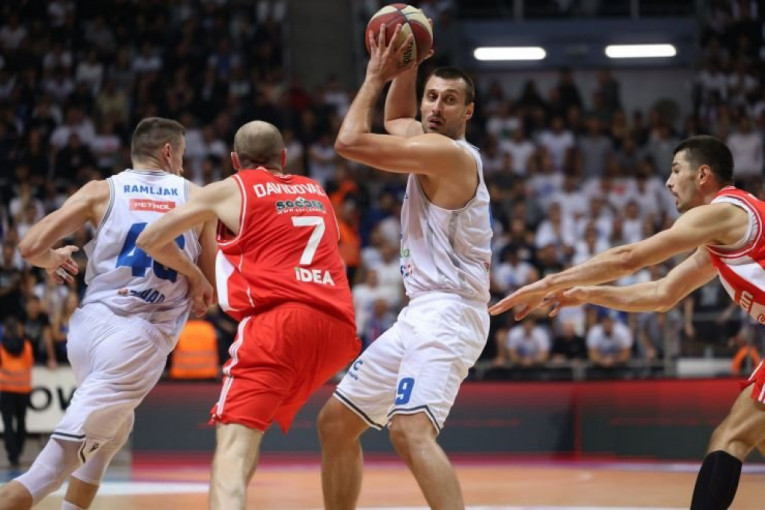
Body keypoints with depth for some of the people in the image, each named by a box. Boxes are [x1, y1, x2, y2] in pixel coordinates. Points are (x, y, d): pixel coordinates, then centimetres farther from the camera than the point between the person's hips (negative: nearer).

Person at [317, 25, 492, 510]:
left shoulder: (449, 152, -14)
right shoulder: (430, 143, 16)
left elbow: (350, 142, -17)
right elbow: (396, 120, 38)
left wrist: (375, 77, -3)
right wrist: (408, 64, 22)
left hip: (446, 313, -11)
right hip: (422, 315, 11)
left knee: (410, 429, -32)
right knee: (336, 422, 17)